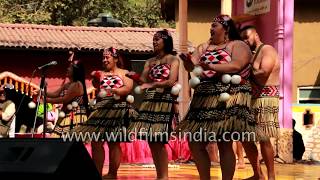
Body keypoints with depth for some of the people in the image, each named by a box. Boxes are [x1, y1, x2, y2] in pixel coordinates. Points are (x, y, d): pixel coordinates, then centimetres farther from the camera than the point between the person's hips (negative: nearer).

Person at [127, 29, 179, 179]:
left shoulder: (173, 60, 4)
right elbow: (144, 81, 7)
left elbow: (171, 82, -8)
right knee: (151, 140, 2)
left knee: (159, 141, -11)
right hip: (149, 101, 6)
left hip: (164, 101, -6)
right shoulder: (150, 62, 19)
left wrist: (152, 85, -12)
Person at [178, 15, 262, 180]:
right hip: (204, 99, 7)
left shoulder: (238, 45, 0)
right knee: (195, 142, 4)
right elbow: (192, 65, 6)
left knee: (224, 144, -9)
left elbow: (236, 66, -17)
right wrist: (188, 62, -17)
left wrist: (210, 66, -26)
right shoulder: (204, 47, 19)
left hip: (228, 99, -7)